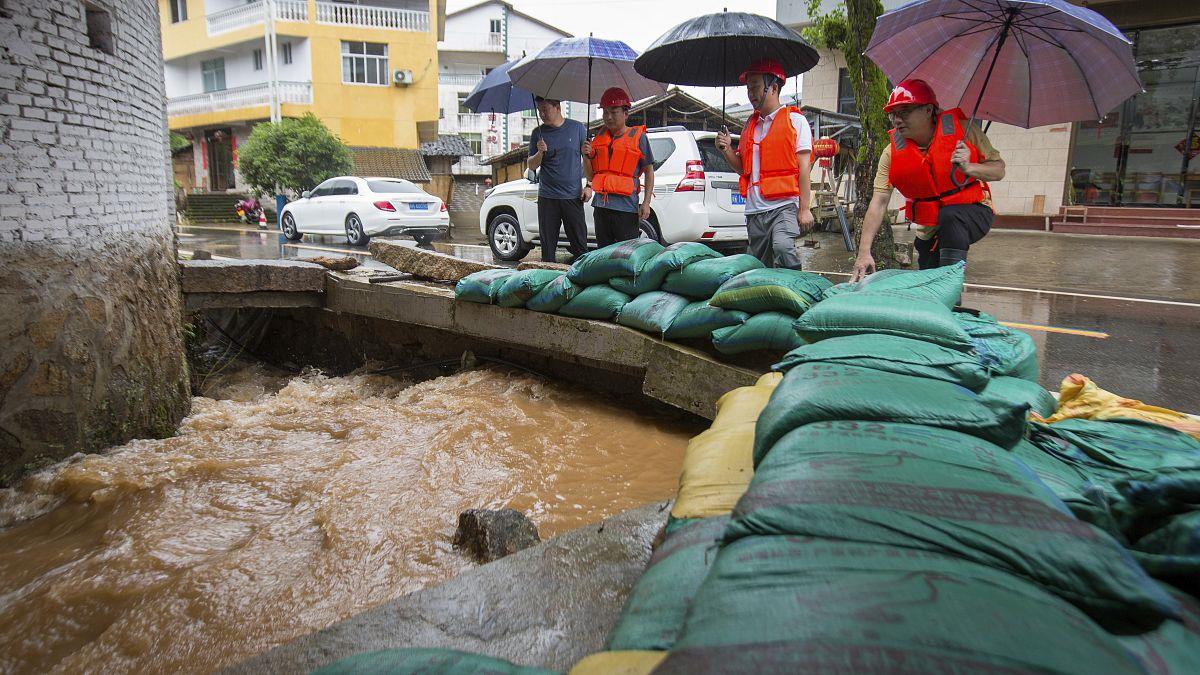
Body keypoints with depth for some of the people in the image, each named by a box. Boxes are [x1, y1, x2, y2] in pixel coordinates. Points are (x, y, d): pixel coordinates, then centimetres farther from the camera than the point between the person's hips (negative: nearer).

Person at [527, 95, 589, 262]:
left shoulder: (577, 127, 4)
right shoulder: (538, 133, 6)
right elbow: (531, 166, 8)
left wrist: (589, 186, 2)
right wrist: (540, 153, -12)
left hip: (573, 196, -1)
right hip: (547, 197, 1)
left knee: (580, 245, 0)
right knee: (547, 246, 5)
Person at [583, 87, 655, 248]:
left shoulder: (638, 137, 0)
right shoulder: (599, 138, 14)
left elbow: (649, 171, 0)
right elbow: (590, 177, 16)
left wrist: (646, 203, -8)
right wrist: (586, 156, -2)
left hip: (626, 207, -5)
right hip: (601, 206, 5)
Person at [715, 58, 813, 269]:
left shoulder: (794, 120, 2)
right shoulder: (750, 125, 19)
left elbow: (803, 168, -3)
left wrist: (805, 209, -10)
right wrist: (726, 150, 4)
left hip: (784, 206, -6)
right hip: (755, 210, 6)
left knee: (783, 248, -31)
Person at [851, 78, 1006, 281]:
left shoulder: (962, 129, -14)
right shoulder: (892, 153, -11)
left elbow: (998, 169, -7)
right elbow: (878, 203, -18)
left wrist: (968, 168, -30)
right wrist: (864, 253, -28)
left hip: (972, 213, -3)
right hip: (930, 230, 3)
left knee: (950, 216, -35)